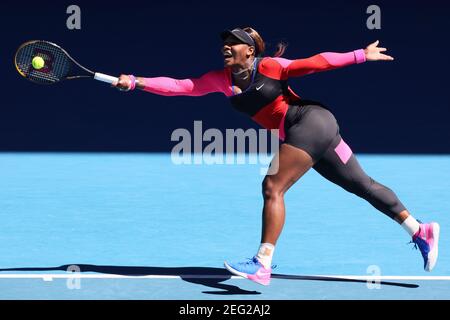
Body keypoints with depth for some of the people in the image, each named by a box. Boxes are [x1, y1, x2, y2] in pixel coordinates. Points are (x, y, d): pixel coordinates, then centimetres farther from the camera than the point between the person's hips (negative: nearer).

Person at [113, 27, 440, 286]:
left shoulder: (269, 66, -9)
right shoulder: (222, 79, 8)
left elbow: (315, 63, -8)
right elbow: (180, 86, 4)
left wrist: (360, 55, -9)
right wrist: (136, 82, -4)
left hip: (311, 120, -8)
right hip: (305, 133, 8)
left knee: (273, 187, -17)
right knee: (363, 185, 10)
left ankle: (263, 264, -20)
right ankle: (420, 230, 17)